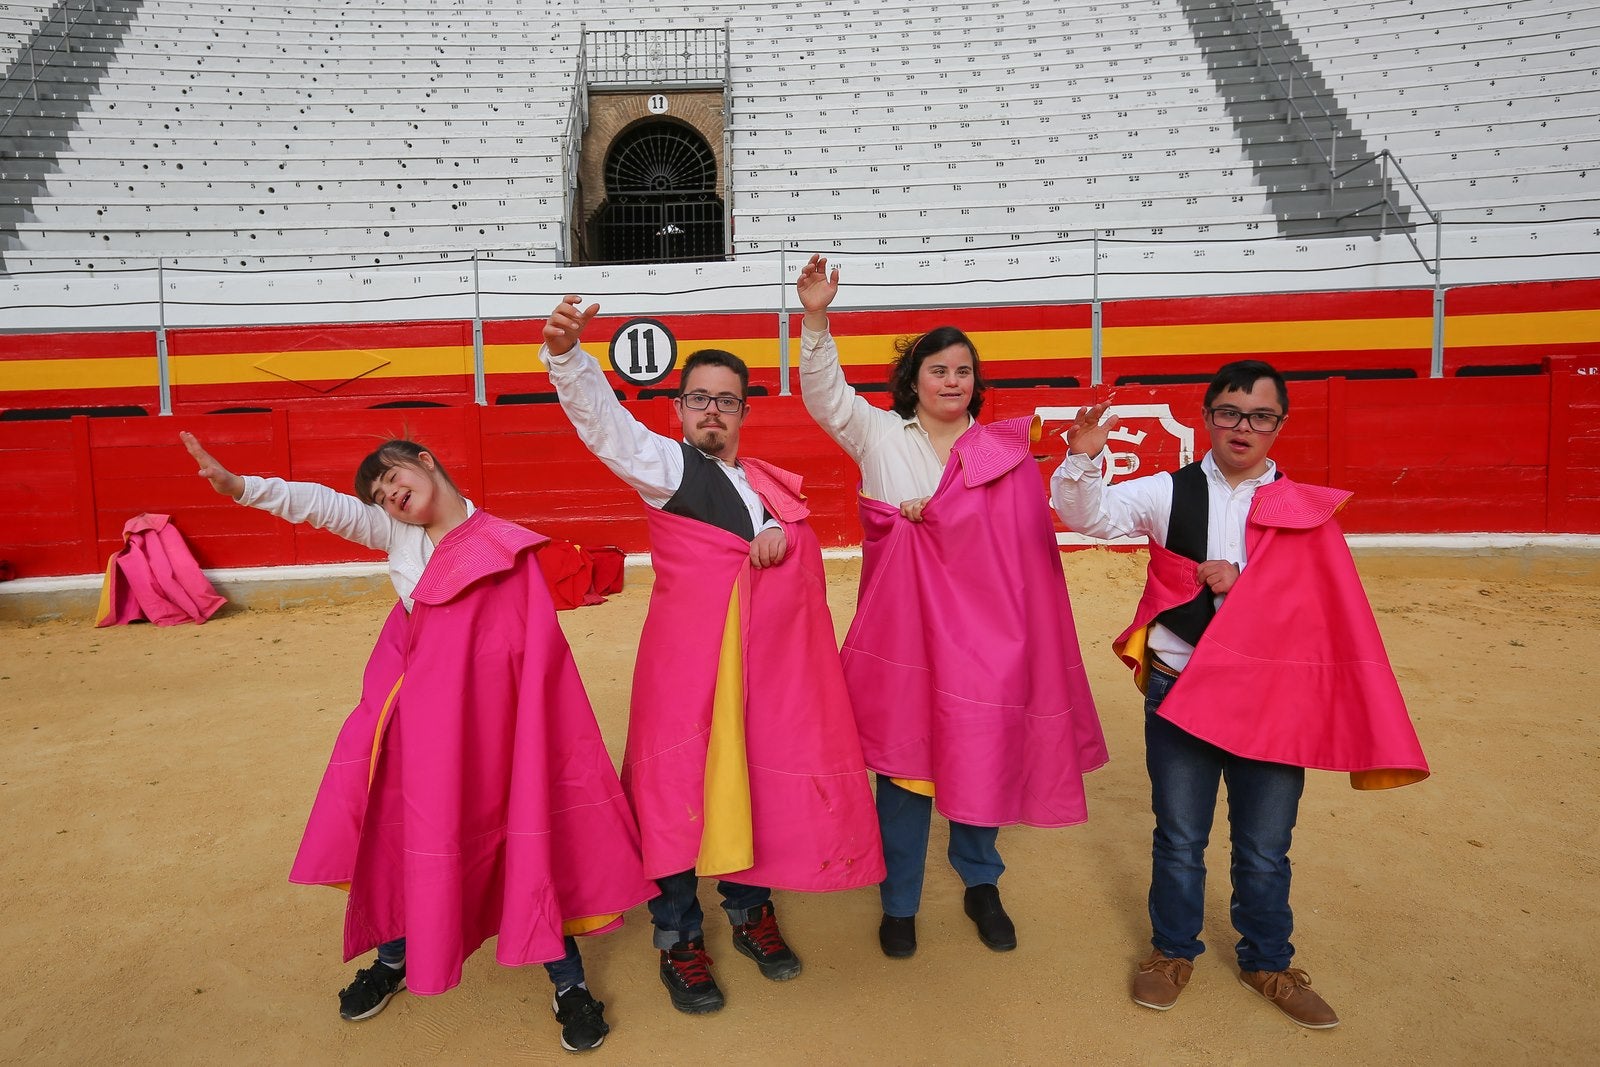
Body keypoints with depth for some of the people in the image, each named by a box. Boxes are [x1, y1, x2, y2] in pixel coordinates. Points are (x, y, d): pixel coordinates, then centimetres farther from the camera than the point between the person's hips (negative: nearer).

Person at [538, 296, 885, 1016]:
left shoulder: (767, 482, 18)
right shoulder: (666, 465, 1)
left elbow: (804, 544, 12)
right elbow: (600, 415, -15)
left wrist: (782, 534, -11)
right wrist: (565, 354, -33)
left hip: (767, 657, 5)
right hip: (688, 652, -5)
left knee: (755, 776, 12)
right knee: (680, 784, -1)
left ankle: (750, 910, 33)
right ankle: (679, 941, 15)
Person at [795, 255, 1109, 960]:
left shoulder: (1002, 450, 4)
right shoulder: (881, 435, 4)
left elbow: (1025, 536, -4)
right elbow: (823, 392, -8)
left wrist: (928, 510, -10)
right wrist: (816, 319, -23)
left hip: (982, 629, 1)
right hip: (902, 626, 0)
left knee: (982, 755, 9)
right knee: (902, 759, 5)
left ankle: (981, 886, 33)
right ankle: (898, 902, 22)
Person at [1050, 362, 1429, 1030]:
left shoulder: (1306, 510, 1)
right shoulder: (1168, 493, -1)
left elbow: (1331, 607, -4)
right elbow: (1090, 515, -12)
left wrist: (1239, 583, -16)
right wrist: (1082, 459, -31)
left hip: (1272, 697, 1)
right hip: (1179, 688, 0)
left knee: (1265, 845, 13)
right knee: (1179, 836, 14)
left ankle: (1267, 962, 36)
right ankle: (1173, 951, 35)